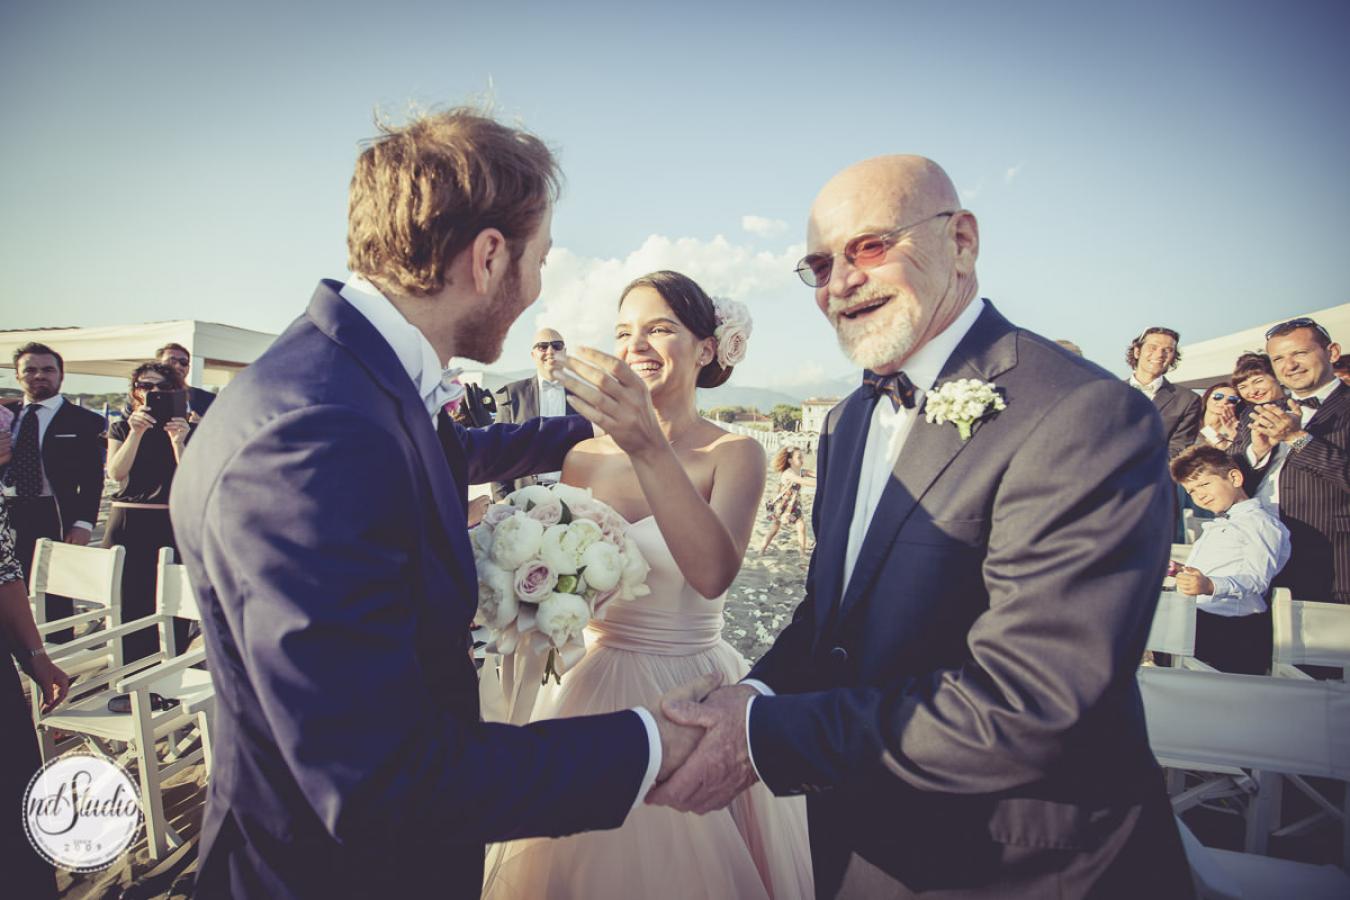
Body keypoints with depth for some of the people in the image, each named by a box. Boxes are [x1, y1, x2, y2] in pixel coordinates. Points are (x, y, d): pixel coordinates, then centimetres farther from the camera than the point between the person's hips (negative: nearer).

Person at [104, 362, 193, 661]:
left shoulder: (187, 430, 5)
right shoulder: (121, 428, 12)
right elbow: (116, 473, -5)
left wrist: (178, 442, -20)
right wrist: (136, 432, -16)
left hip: (172, 526, -2)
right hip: (128, 525, 2)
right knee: (128, 605, 5)